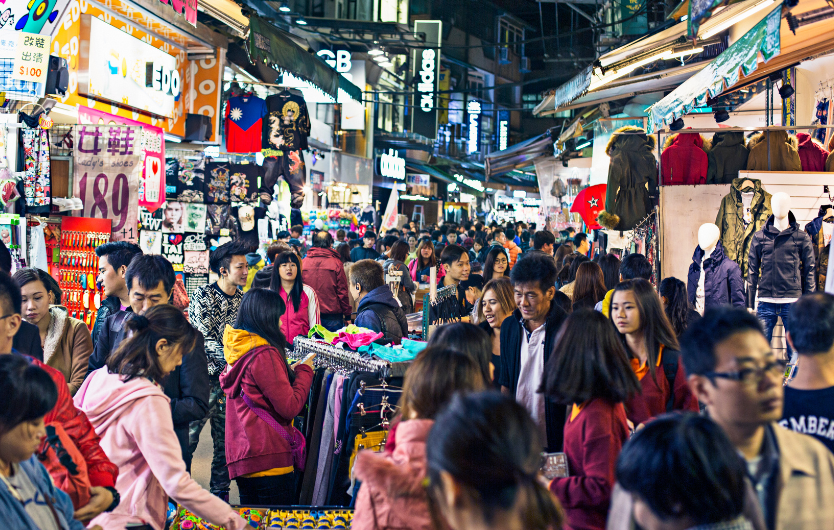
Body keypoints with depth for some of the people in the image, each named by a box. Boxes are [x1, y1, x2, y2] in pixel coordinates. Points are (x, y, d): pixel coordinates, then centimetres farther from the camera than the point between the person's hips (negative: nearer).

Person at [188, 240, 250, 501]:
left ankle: (220, 493, 18)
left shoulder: (245, 300, 11)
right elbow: (205, 339, -12)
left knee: (226, 440, 8)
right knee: (188, 436, -4)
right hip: (206, 376, -5)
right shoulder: (203, 297, -5)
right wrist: (232, 361, -22)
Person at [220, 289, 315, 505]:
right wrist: (305, 371, -3)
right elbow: (290, 407, -16)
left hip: (240, 458, 9)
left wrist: (290, 372, 16)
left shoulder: (237, 351, 9)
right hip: (269, 459, -9)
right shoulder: (265, 355, -16)